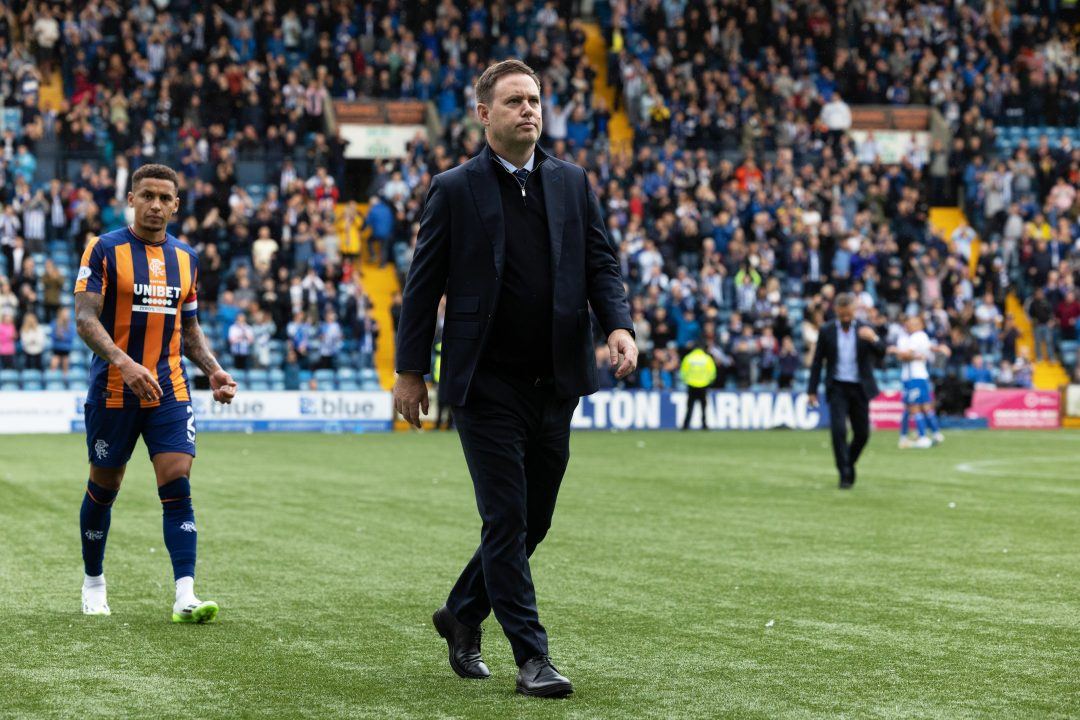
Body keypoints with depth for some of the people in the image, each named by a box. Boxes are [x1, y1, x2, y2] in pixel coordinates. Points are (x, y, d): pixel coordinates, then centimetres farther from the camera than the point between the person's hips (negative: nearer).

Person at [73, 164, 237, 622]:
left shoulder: (186, 259, 10)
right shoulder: (104, 250, -5)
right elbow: (85, 319, -14)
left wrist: (212, 370, 3)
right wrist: (124, 362, -29)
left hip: (170, 392, 3)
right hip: (112, 391, -3)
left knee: (177, 487, -10)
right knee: (103, 488, 9)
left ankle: (185, 596, -15)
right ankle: (93, 584, 29)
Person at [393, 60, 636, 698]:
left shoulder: (572, 183, 11)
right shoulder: (454, 189, 0)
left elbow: (602, 262, 9)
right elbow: (424, 283, 1)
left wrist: (620, 324, -10)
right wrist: (410, 369, 0)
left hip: (555, 382, 5)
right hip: (487, 382, -4)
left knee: (533, 520, 11)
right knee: (507, 519, -7)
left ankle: (463, 615, 31)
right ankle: (532, 655, -2)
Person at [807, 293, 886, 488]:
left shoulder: (865, 330, 0)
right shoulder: (827, 331, 1)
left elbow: (881, 352, -14)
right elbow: (817, 362, 5)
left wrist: (874, 339, -36)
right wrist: (812, 390, 2)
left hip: (860, 389, 1)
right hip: (837, 388, -1)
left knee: (862, 433, 5)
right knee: (839, 429, -15)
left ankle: (849, 463, 32)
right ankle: (845, 474, -9)